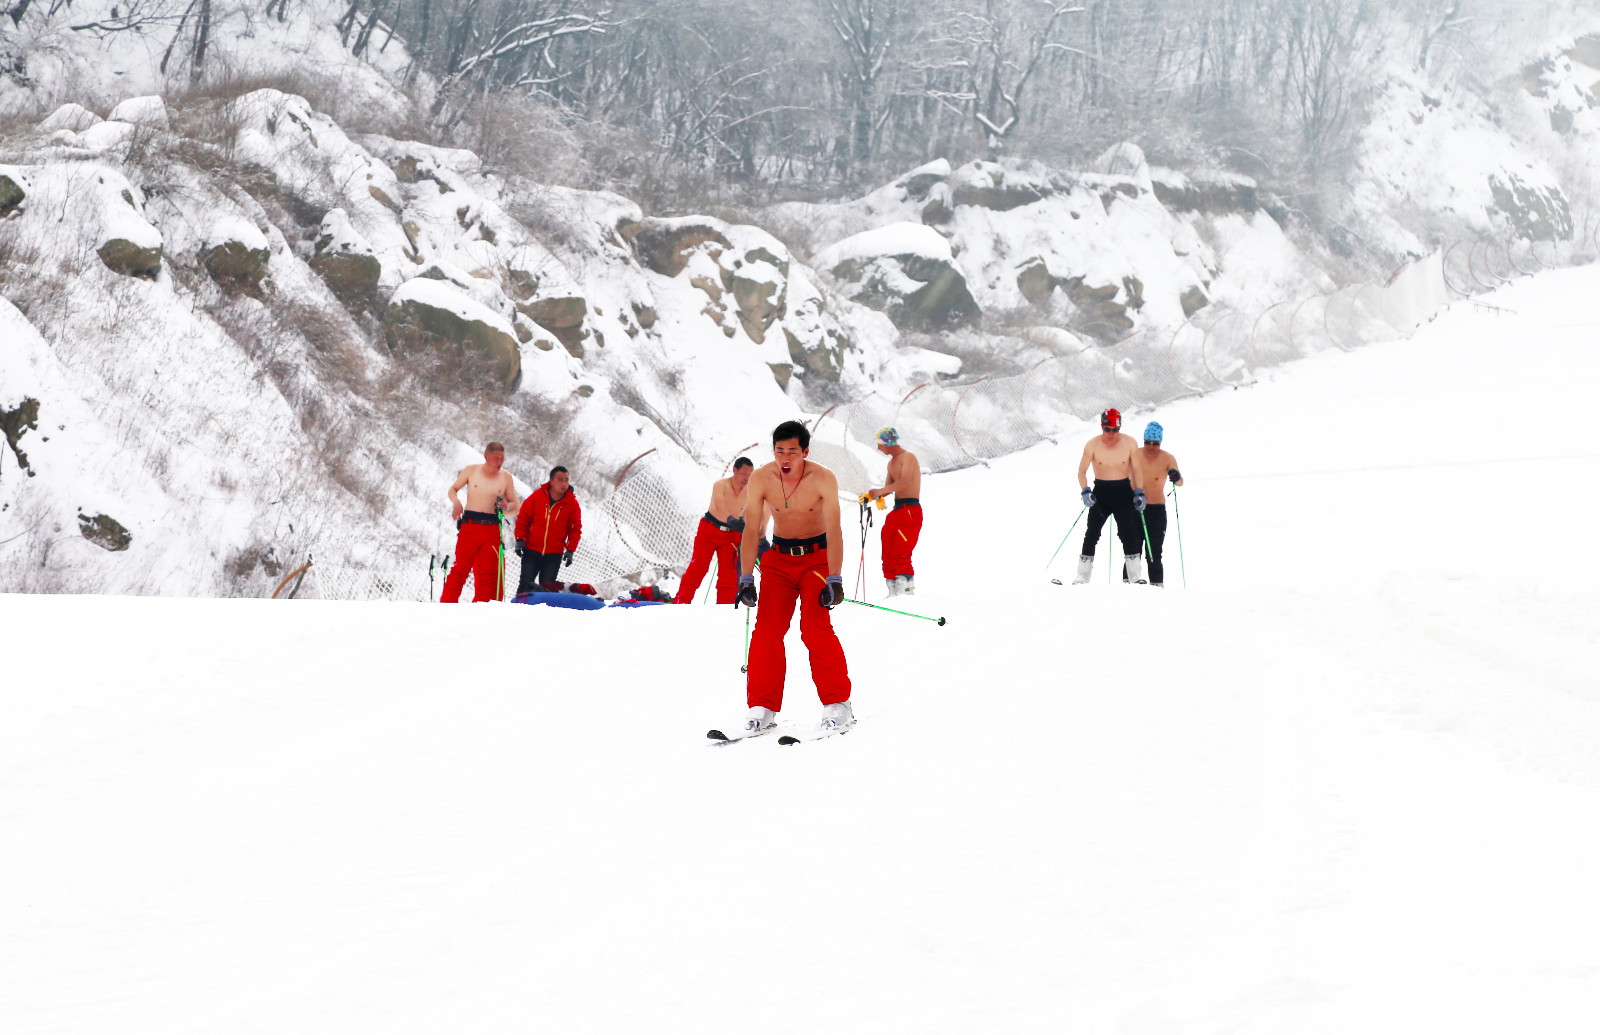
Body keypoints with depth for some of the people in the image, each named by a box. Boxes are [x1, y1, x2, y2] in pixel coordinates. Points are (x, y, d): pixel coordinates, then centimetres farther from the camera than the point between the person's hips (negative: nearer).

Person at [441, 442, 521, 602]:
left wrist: (506, 506, -12)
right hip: (470, 525, -2)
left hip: (492, 528, 2)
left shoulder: (506, 476, 8)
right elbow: (452, 490, 12)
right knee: (461, 568, -7)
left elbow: (515, 504, 11)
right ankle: (447, 605, -3)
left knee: (490, 573, 0)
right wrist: (456, 502, -9)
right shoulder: (471, 470, 5)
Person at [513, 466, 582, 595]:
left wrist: (570, 550, -2)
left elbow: (575, 529, 7)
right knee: (525, 584, -2)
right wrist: (520, 539, -3)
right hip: (531, 550, 0)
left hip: (554, 555, 0)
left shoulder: (572, 503, 0)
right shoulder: (537, 496, -3)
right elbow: (523, 518, 4)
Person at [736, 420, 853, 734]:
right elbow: (751, 531, -11)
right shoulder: (761, 479, -13)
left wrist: (834, 580, -32)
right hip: (779, 558, 3)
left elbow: (833, 531, -23)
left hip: (817, 556, -3)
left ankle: (837, 704, -8)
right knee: (767, 627, -10)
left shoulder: (823, 479, -20)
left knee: (815, 626, -17)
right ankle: (763, 708, -4)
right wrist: (746, 579, -19)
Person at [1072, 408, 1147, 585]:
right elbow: (1082, 471, -2)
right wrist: (1085, 491, -17)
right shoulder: (1092, 445, -7)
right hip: (1100, 492, 0)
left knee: (1128, 533, -11)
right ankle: (1082, 576, -1)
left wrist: (1140, 493, -4)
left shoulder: (1130, 443, -5)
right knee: (1091, 533, -6)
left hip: (1123, 493, 0)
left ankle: (1135, 576, -8)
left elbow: (1136, 470, 4)